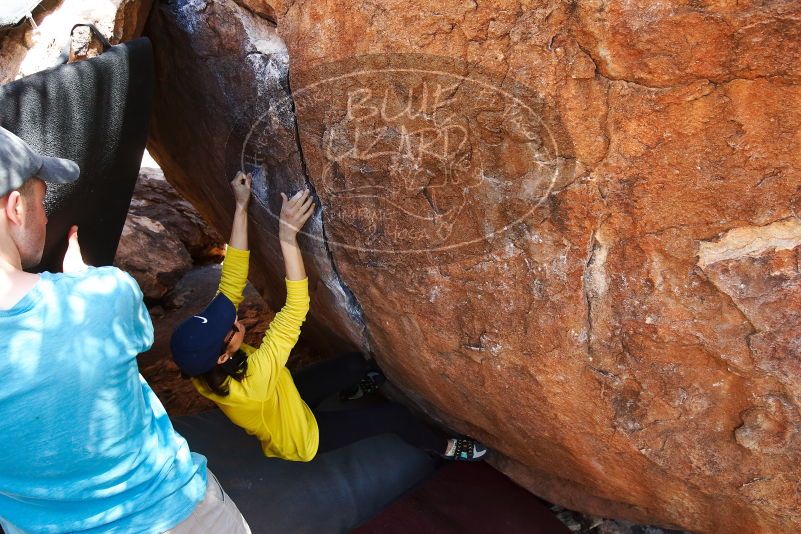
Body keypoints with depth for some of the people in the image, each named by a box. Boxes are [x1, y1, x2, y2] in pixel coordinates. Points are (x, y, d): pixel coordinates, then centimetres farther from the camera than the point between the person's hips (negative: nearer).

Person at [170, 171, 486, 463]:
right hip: (299, 437, -7)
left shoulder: (204, 366, -26)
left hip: (282, 404, 7)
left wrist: (241, 208, -28)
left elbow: (231, 284, -24)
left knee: (355, 363, 12)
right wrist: (288, 234, -54)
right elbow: (295, 308, -51)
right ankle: (444, 448, 26)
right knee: (394, 416, -2)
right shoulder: (251, 381, -46)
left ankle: (355, 389, 48)